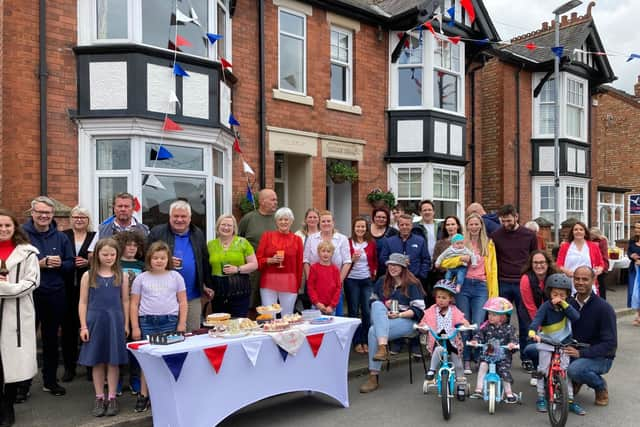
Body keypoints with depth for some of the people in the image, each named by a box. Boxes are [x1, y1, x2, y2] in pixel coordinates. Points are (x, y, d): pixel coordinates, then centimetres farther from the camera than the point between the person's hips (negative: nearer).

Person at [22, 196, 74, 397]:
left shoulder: (61, 237, 7)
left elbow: (70, 264, 8)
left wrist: (59, 264, -12)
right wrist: (39, 264, -18)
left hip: (55, 295, 3)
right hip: (29, 295, -3)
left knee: (51, 339, 14)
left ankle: (50, 381, 27)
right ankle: (23, 384, 17)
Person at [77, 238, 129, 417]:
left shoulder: (122, 276, 3)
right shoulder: (88, 276, 1)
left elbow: (125, 301, 6)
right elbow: (83, 302, 1)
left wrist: (126, 324, 5)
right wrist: (83, 326, -3)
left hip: (115, 321, 0)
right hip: (95, 320, 0)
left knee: (114, 361, 6)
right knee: (97, 361, 8)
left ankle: (111, 398, 17)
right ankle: (99, 398, 20)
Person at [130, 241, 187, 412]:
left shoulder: (175, 276, 6)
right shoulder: (141, 278, 6)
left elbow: (182, 302, 6)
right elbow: (134, 304, 6)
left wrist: (182, 324, -1)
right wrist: (135, 327, 0)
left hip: (169, 321, 0)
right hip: (146, 321, 0)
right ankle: (143, 395, 14)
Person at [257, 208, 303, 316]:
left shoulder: (297, 239, 5)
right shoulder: (267, 236, 5)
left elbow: (299, 265, 7)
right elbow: (258, 260, 4)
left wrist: (298, 286, 6)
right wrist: (271, 260, -13)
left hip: (289, 284, 0)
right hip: (268, 283, 0)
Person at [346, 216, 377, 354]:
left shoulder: (371, 243, 4)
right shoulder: (348, 243, -3)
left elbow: (375, 261, 13)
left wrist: (374, 273, -2)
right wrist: (352, 259, -17)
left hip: (367, 280, 2)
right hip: (352, 280, -2)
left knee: (367, 311, 2)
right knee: (354, 311, 6)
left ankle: (366, 341, 15)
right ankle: (357, 342, 15)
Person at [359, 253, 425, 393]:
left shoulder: (413, 284, 1)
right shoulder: (382, 281, 15)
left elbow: (418, 310, -5)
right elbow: (373, 301, 22)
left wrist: (399, 314, -19)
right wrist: (384, 305, 0)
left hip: (406, 320, -5)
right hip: (382, 318, 5)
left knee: (374, 331, -31)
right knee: (377, 305, -32)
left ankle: (374, 377, -29)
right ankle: (383, 347, -44)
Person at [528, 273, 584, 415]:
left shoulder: (567, 306, -2)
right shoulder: (546, 306, -15)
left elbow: (576, 317, -19)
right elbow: (537, 319, -30)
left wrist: (563, 304, -27)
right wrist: (532, 332, -49)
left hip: (563, 343, 3)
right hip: (546, 344, -3)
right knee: (543, 370, 1)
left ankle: (570, 400, 14)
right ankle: (541, 398, 14)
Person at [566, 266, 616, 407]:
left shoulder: (603, 308, -16)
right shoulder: (570, 304, 1)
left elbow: (610, 344, -20)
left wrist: (581, 353, -30)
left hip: (600, 357, -5)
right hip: (574, 352, 5)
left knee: (575, 369, -36)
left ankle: (601, 386, -1)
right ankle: (575, 381, 9)